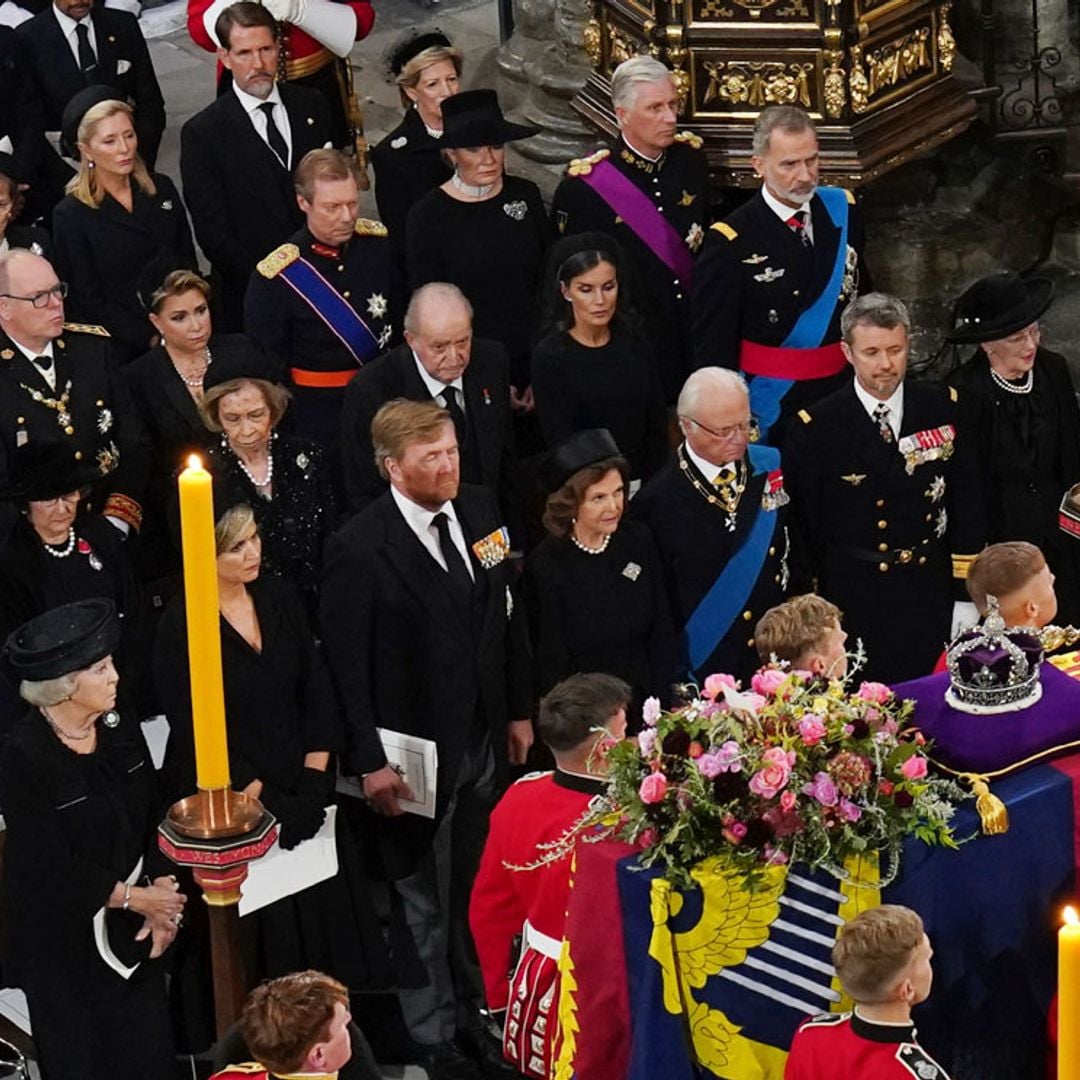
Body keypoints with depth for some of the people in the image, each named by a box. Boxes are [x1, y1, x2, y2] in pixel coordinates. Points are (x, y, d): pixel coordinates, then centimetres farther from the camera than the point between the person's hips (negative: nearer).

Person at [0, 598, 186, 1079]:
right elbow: (53, 867, -21)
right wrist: (135, 898, -15)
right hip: (65, 943, -5)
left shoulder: (120, 731, -4)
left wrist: (163, 898, -8)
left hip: (133, 931, 5)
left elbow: (155, 817, 3)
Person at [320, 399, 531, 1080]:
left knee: (481, 891, 14)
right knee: (425, 902, 8)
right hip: (417, 754, -5)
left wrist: (519, 710, 12)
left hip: (485, 742, 5)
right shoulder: (360, 550, -18)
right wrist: (370, 760, -16)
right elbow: (347, 664, -15)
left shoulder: (481, 512, 1)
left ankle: (478, 1017, 31)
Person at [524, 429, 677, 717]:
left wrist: (659, 709, -3)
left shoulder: (639, 540, -1)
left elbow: (662, 632, 4)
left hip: (646, 707, 4)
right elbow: (551, 665, -9)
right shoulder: (546, 566, -13)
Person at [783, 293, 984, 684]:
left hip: (931, 603, 2)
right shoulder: (815, 428, -7)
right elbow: (803, 529, -1)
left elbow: (966, 505, 5)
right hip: (854, 606, -2)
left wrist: (967, 600, 2)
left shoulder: (943, 408, 1)